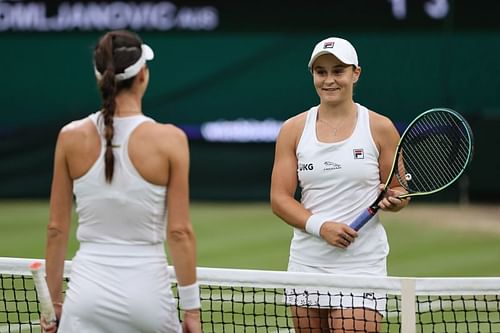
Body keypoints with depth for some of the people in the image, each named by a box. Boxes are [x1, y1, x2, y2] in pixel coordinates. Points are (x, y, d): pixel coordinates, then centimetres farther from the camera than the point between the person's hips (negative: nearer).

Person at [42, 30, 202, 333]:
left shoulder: (72, 137, -2)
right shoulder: (170, 139, -8)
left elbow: (57, 229, 3)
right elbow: (180, 232, -7)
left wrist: (54, 300, 13)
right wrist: (192, 308, 0)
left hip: (87, 292, 1)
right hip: (147, 292, -1)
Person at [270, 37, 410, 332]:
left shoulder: (380, 128, 1)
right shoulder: (294, 130, 6)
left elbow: (401, 192, 8)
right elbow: (280, 199, 2)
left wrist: (392, 199, -16)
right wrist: (320, 226, -14)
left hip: (361, 266, -3)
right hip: (307, 263, 3)